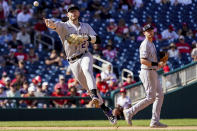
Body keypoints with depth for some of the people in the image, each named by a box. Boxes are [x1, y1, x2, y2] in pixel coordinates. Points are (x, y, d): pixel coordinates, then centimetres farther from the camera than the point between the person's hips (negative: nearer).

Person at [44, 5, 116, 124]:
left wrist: (85, 37, -15)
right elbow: (55, 25, -20)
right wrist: (50, 23, -45)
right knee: (88, 86, 1)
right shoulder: (64, 26, 3)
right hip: (73, 61, 0)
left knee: (87, 70, -35)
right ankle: (106, 109, 10)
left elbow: (98, 40, 3)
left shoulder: (86, 26, 12)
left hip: (85, 56, 0)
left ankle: (95, 96, -50)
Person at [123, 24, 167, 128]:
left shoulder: (151, 44, 18)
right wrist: (157, 64, -22)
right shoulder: (145, 44, -13)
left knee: (160, 95, 7)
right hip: (147, 72, -10)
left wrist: (158, 64, 8)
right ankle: (130, 112, -3)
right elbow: (143, 60, -23)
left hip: (153, 72, 10)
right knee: (150, 98, -10)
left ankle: (155, 121, 7)